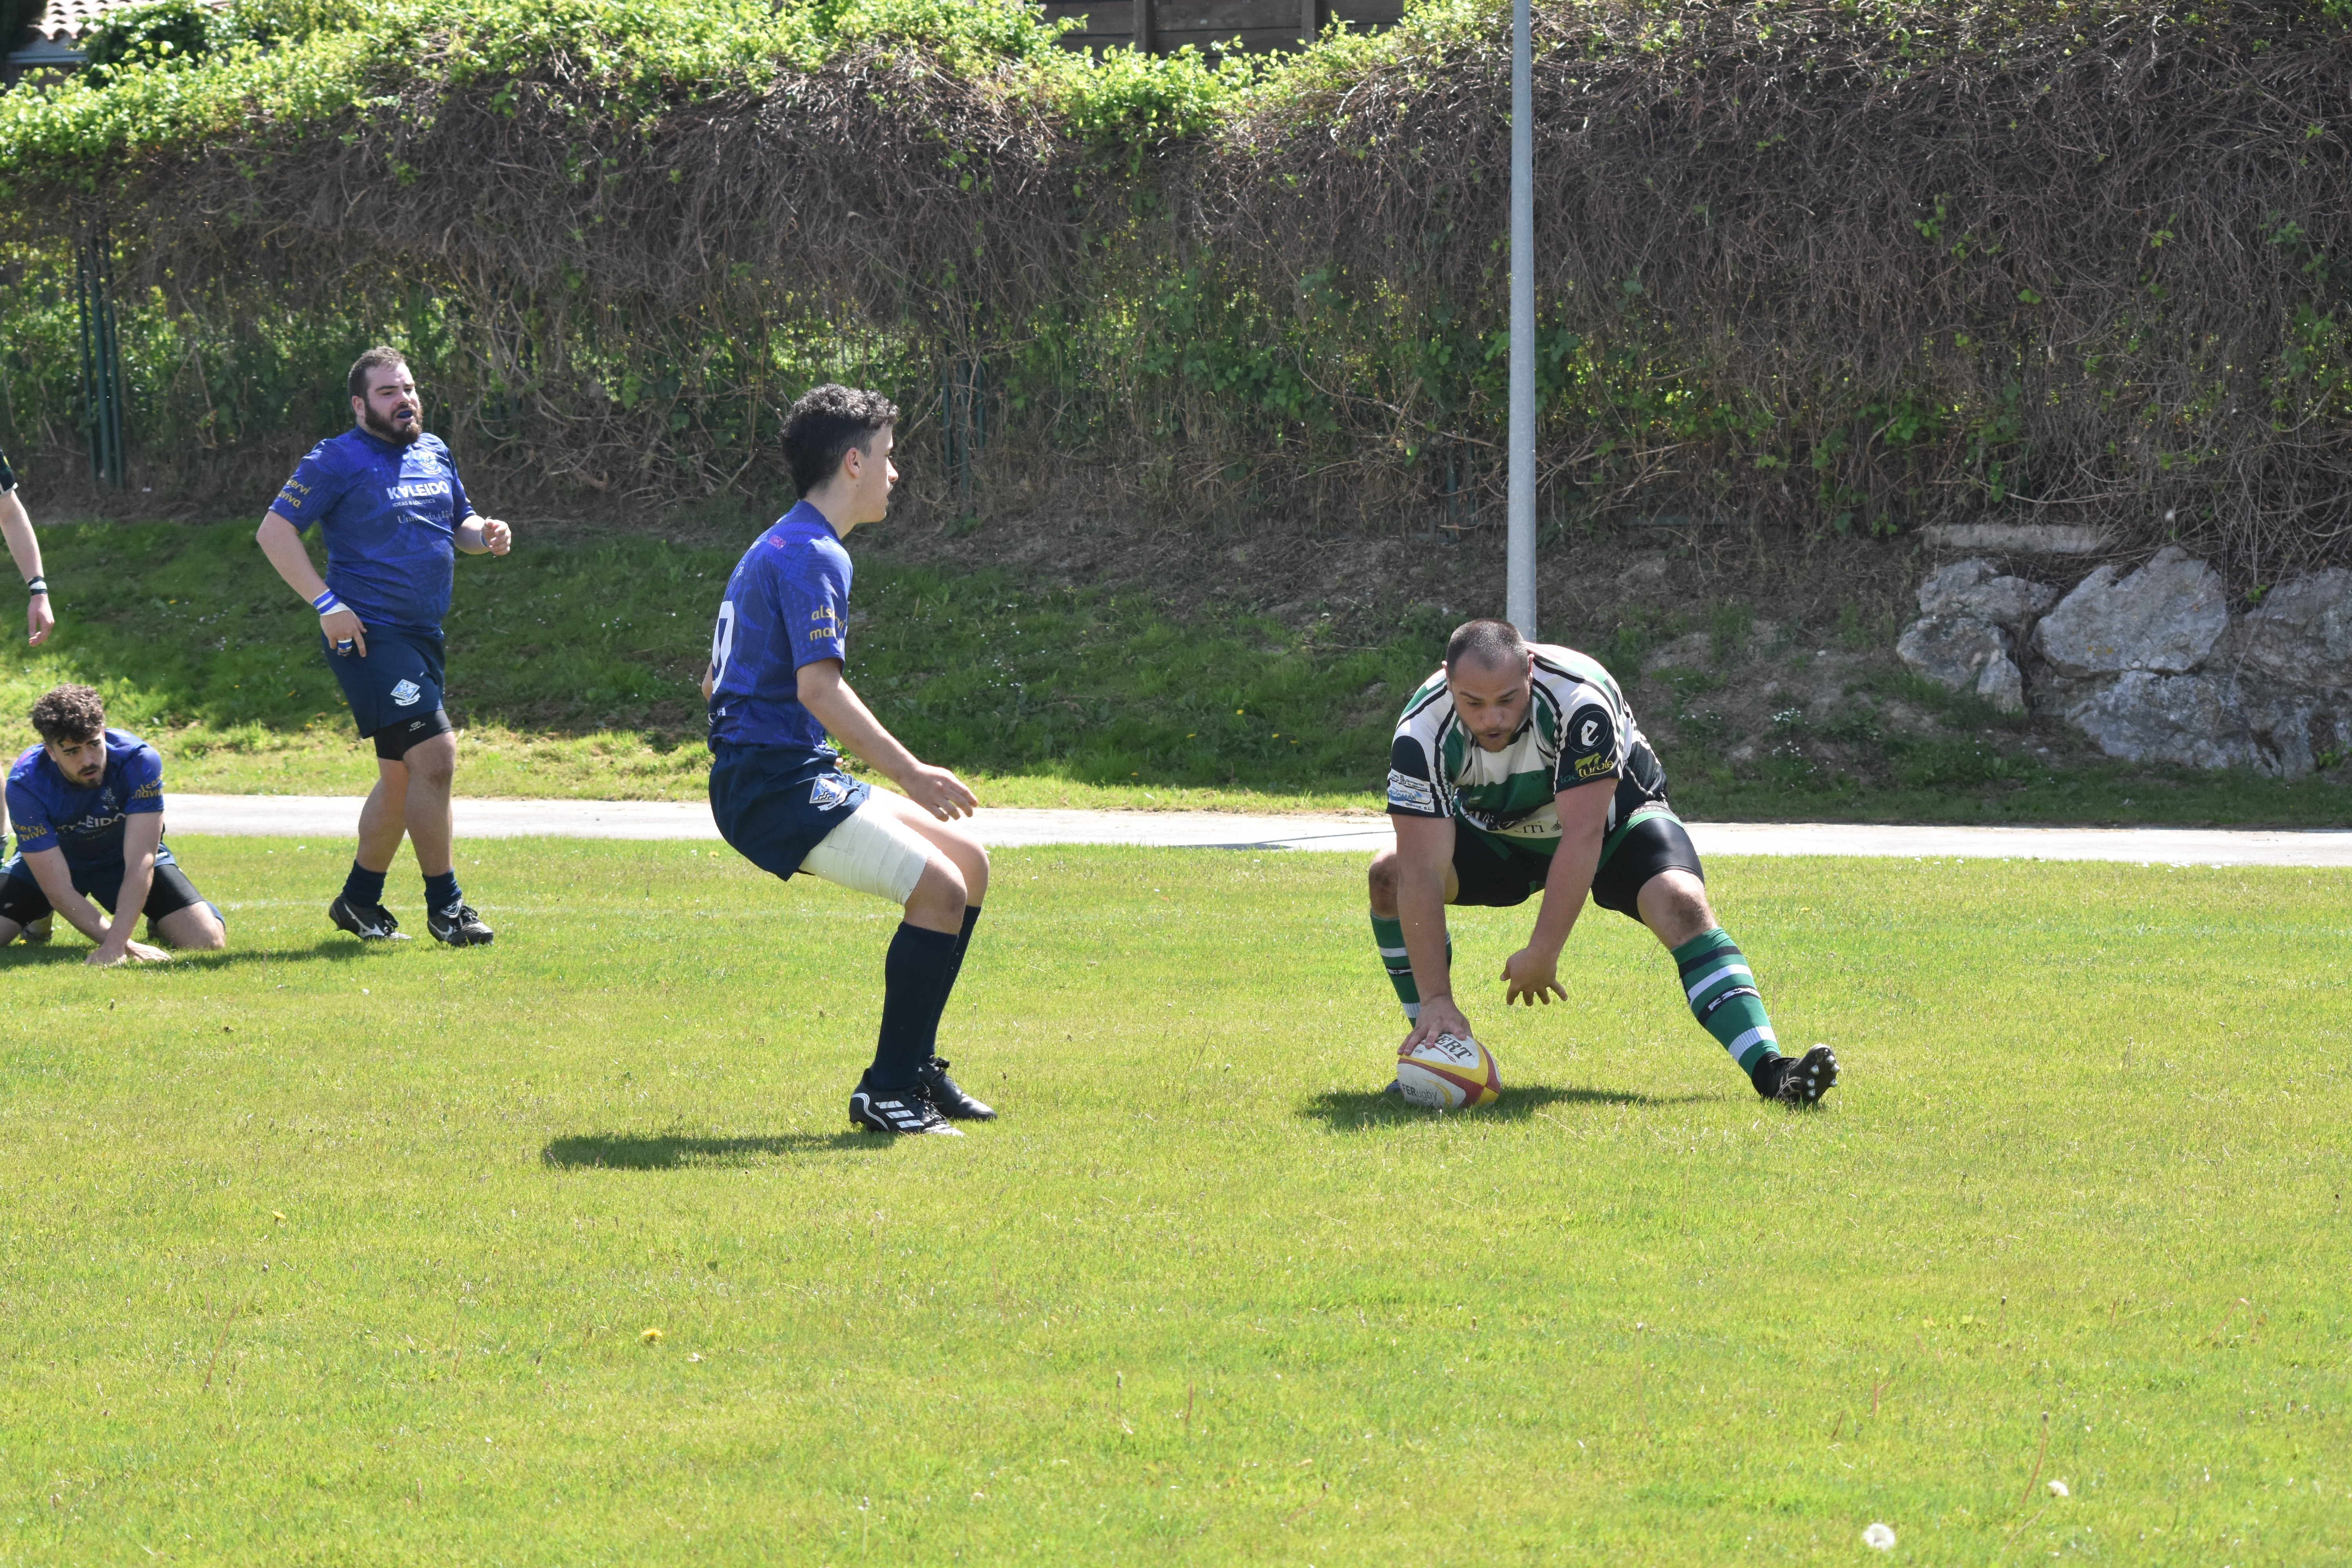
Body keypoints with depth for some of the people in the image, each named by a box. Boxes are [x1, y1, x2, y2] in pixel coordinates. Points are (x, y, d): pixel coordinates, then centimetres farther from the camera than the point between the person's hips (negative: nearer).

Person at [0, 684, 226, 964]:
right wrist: (128, 948, -41)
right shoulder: (25, 785, -33)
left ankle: (158, 927, 15)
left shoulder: (138, 761, -34)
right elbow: (59, 890, -33)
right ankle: (39, 920, 15)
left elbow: (140, 864, -36)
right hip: (51, 860, 1)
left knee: (208, 941, -21)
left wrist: (113, 946, -47)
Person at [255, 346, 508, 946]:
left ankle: (360, 899, 29)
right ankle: (444, 905, -10)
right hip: (369, 636, -8)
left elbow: (459, 522, 27)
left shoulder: (434, 453, 14)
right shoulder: (339, 460, -8)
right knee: (434, 755, -17)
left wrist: (486, 535, 3)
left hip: (423, 637, 8)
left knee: (402, 775, 15)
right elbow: (274, 531, -10)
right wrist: (327, 602, -18)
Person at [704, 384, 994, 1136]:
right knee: (938, 888, -20)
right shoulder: (814, 555, -13)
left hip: (793, 775, 11)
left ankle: (914, 1068, 15)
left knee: (968, 861, 13)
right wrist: (910, 774, -24)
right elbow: (819, 687, -25)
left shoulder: (774, 549, 21)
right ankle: (886, 1093, -14)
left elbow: (716, 683, 27)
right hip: (775, 781, -11)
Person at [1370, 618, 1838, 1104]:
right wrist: (1436, 999, -42)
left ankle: (1770, 1071, -37)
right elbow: (1422, 869, -36)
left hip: (1613, 813, -2)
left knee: (1681, 902, -30)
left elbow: (1582, 837, -38)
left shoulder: (1579, 699, -37)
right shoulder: (1423, 731, -31)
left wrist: (1542, 956, -39)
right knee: (1390, 876, -23)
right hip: (1497, 835, 2)